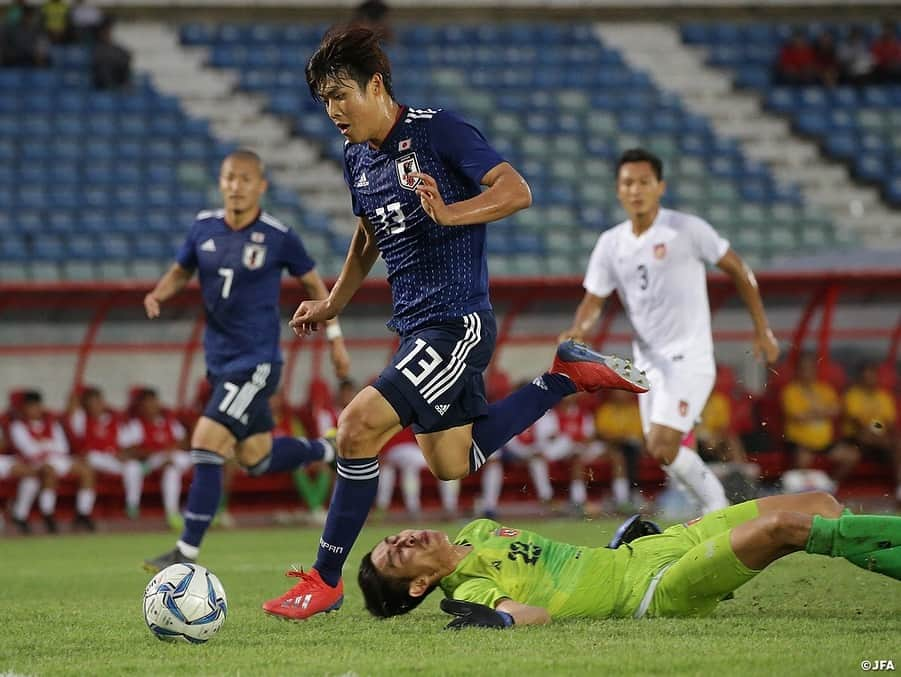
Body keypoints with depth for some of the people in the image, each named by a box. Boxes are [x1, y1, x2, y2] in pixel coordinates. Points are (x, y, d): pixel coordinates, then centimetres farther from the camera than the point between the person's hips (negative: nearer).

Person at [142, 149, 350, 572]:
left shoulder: (278, 237, -10)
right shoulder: (204, 227, 2)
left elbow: (312, 283, 3)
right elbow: (181, 271, 17)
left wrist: (335, 339, 7)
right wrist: (158, 294, -5)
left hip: (256, 362, -6)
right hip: (219, 359, 6)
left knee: (206, 444, -18)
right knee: (256, 458, 17)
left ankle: (187, 552, -12)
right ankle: (330, 450, 46)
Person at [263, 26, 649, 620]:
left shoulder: (436, 130, -14)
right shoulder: (357, 158, 10)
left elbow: (516, 192, -20)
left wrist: (448, 214, -34)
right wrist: (334, 304, 24)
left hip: (457, 321, -10)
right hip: (415, 326, 10)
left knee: (360, 425, -20)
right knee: (452, 465, 17)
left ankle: (325, 580, -11)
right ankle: (565, 376, 27)